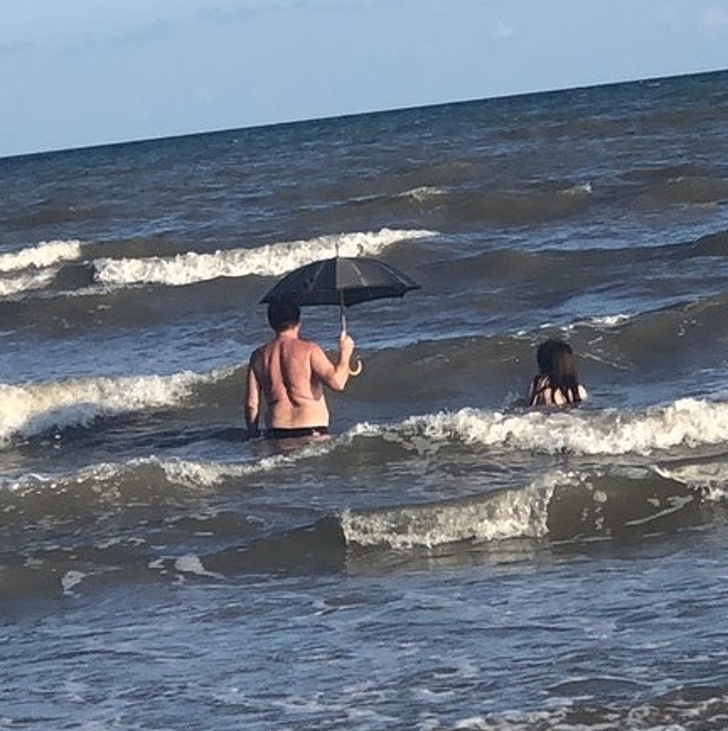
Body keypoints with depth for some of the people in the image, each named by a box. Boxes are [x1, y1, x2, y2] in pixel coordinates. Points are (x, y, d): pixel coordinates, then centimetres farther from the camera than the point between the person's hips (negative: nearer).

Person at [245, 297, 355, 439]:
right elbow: (336, 382, -10)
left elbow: (251, 403, 11)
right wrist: (345, 353, 4)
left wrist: (253, 434, 21)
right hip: (310, 427, -3)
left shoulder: (259, 356, 10)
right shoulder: (308, 350, -2)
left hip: (276, 432, 4)